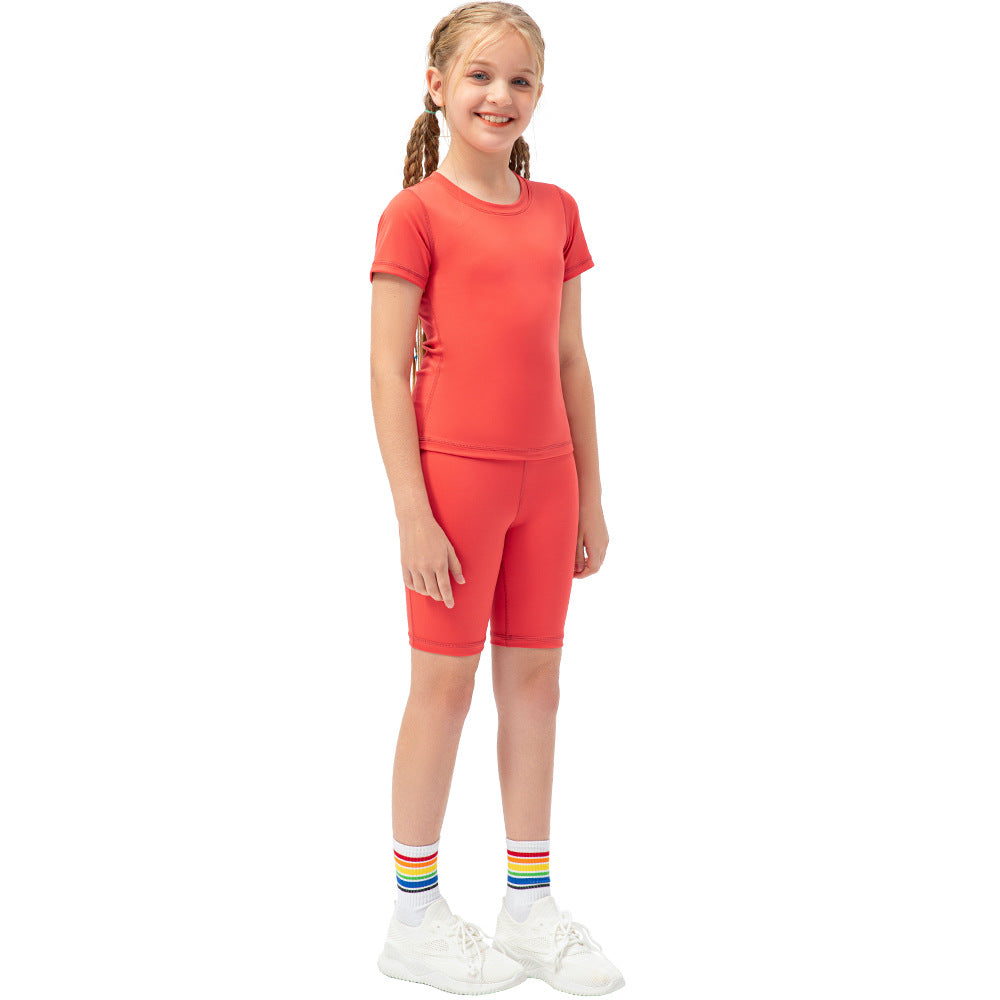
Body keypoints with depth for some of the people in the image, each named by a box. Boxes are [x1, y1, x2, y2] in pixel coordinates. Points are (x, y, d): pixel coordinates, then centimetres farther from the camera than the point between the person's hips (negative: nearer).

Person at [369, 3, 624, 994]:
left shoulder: (555, 211, 11)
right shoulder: (416, 213, -5)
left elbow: (569, 362, 13)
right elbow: (389, 371, -8)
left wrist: (590, 495, 11)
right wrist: (413, 512, -13)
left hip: (546, 478, 5)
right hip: (453, 475, -5)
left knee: (534, 677, 10)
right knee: (446, 683, 2)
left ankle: (529, 904, 23)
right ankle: (413, 915, 18)